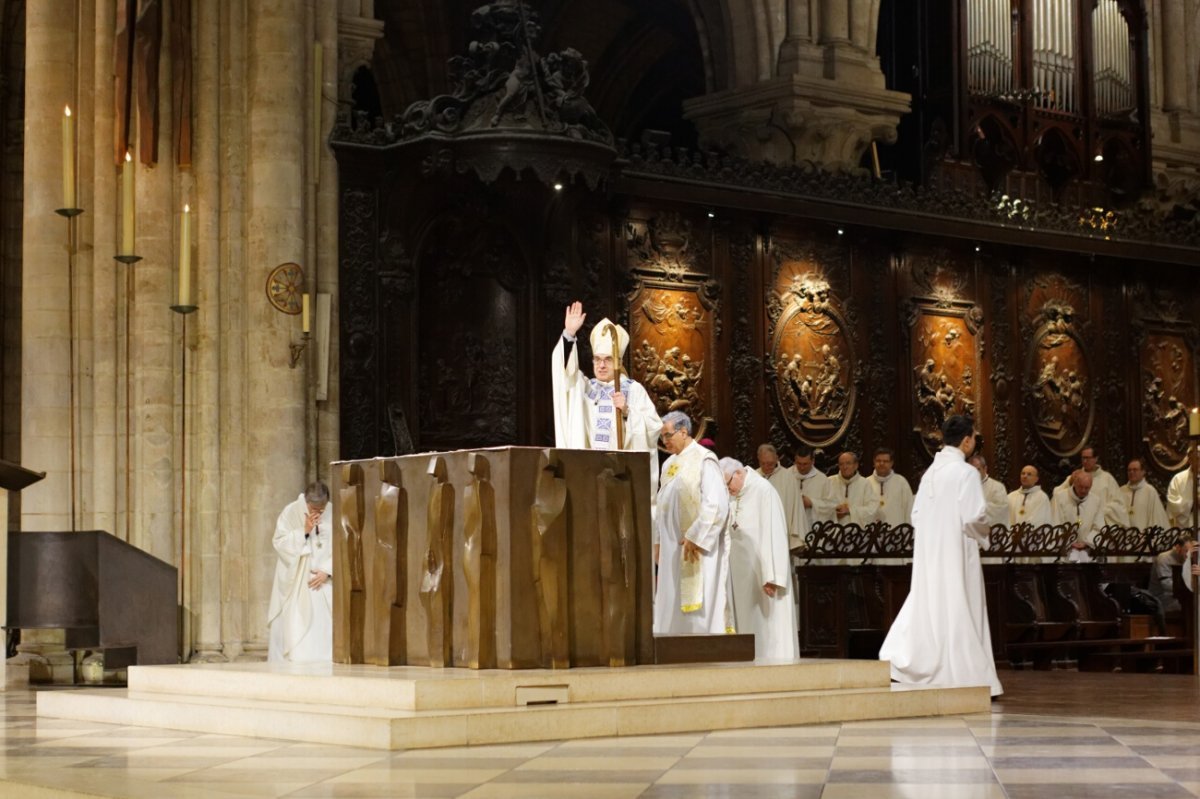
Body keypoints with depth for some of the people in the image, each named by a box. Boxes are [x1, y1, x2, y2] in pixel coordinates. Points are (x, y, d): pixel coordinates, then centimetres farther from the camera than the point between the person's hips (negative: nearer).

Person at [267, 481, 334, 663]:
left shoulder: (333, 514, -1)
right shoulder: (291, 512, -5)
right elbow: (280, 542, -8)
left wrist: (327, 571, -10)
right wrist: (304, 531, -17)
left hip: (323, 581, 2)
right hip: (295, 583, -2)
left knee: (324, 626, -2)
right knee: (294, 626, -7)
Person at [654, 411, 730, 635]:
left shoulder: (704, 461, -10)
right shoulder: (669, 465, 14)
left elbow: (715, 505, -18)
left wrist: (695, 537, -20)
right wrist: (659, 541, 13)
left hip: (696, 549, -8)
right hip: (672, 548, 8)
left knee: (697, 605, -6)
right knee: (672, 606, 7)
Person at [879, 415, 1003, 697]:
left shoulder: (931, 472, 9)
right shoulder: (966, 473, -12)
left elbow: (917, 514, 11)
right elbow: (974, 516, -17)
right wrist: (982, 531, 2)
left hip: (929, 552, 7)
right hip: (956, 554, -7)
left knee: (927, 608, 11)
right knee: (958, 612, -1)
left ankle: (900, 660, 2)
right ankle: (964, 680, 3)